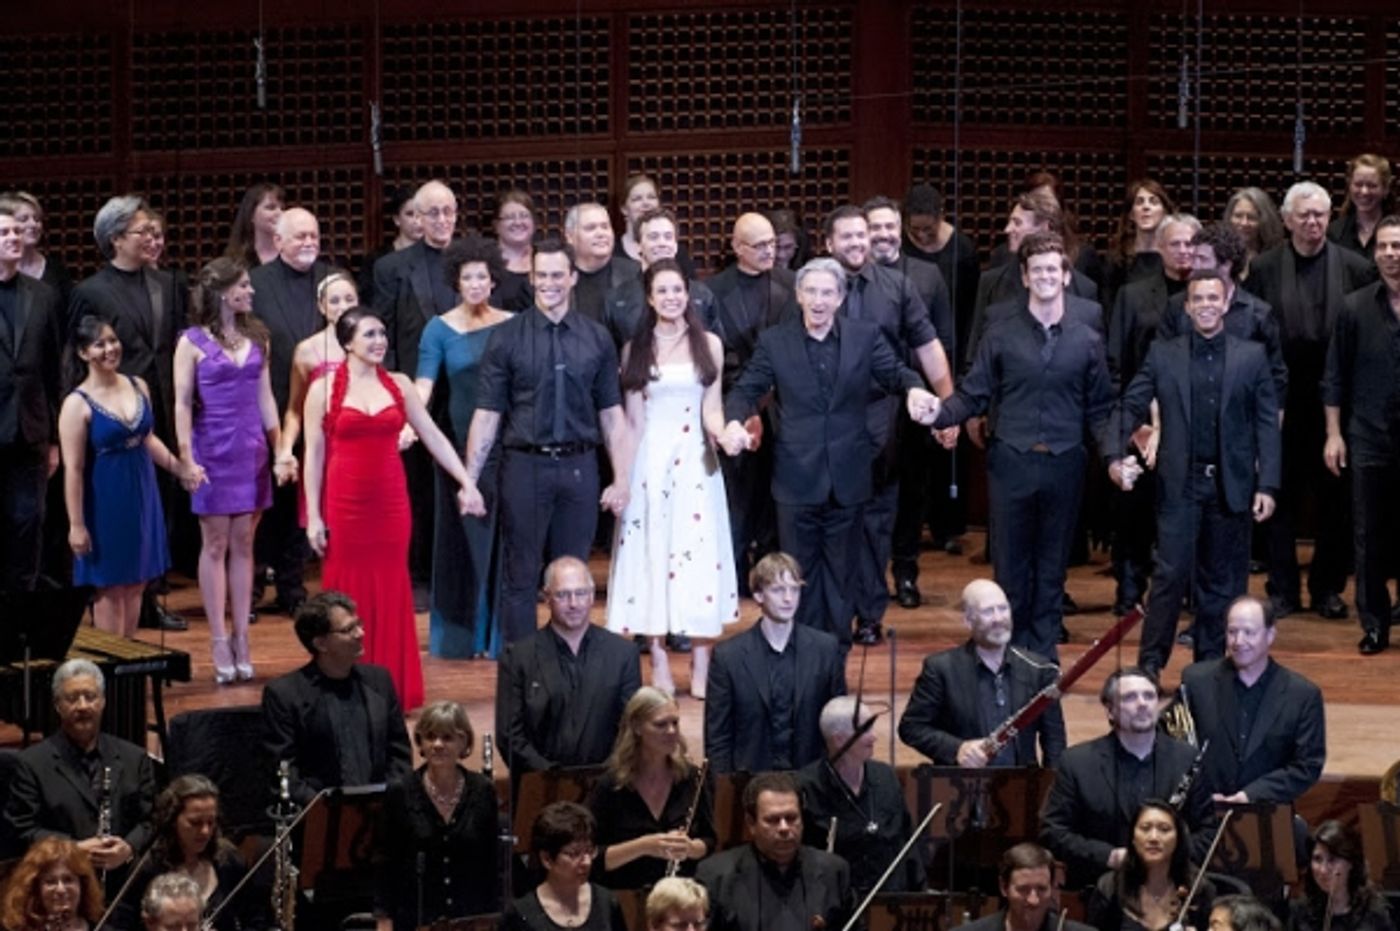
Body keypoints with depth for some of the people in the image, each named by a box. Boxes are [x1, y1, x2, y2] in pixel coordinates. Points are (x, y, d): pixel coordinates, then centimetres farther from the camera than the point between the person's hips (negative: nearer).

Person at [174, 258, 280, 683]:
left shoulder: (256, 338, 9)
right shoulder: (193, 342, -4)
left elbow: (265, 398, 12)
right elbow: (183, 404, -6)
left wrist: (280, 448, 8)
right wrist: (187, 458, -14)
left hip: (252, 452, 4)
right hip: (213, 452, -4)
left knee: (243, 544, 6)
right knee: (216, 545, 1)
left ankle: (241, 639, 10)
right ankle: (219, 641, 4)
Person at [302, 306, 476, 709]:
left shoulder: (399, 385, 6)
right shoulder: (324, 389, -2)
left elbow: (434, 438, 9)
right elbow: (314, 454, -1)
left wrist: (466, 482, 3)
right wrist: (313, 517, -4)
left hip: (390, 502, 3)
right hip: (345, 505, -2)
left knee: (391, 593, 5)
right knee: (349, 593, 3)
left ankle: (392, 688, 13)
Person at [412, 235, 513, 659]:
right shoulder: (440, 329, 1)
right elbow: (424, 384, -8)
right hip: (458, 444, -1)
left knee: (502, 536, 2)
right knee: (460, 537, 4)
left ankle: (499, 634, 10)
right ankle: (460, 636, 12)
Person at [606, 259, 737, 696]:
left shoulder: (708, 344, 6)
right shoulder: (635, 349, 7)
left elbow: (711, 408, 4)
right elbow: (631, 418, 7)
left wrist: (722, 431, -17)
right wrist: (624, 471, 1)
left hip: (694, 459, 0)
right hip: (647, 459, 0)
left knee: (699, 551, -4)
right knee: (651, 552, -1)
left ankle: (701, 667, -2)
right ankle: (659, 666, 4)